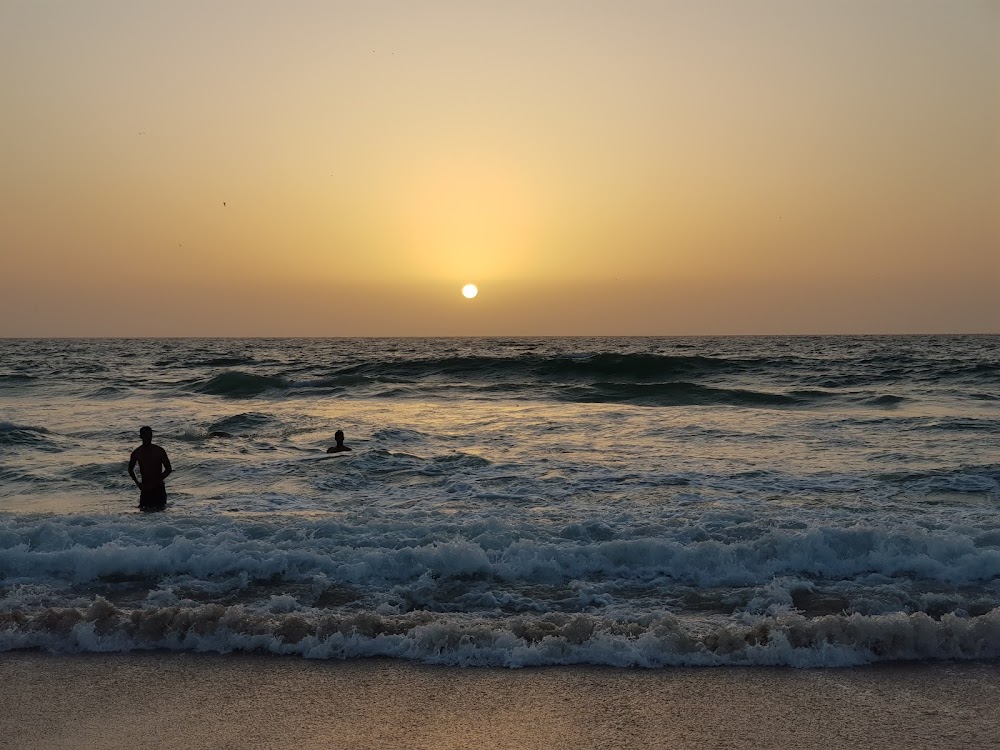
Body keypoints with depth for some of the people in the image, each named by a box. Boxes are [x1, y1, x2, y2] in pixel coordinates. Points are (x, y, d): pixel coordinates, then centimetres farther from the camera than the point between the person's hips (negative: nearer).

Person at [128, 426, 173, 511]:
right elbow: (130, 470, 14)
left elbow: (168, 469, -2)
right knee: (144, 509, -1)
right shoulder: (136, 453, 0)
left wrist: (158, 481, -12)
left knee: (160, 507, -6)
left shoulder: (159, 451, -5)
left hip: (158, 487, -1)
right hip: (145, 487, 1)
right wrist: (137, 483, 1)